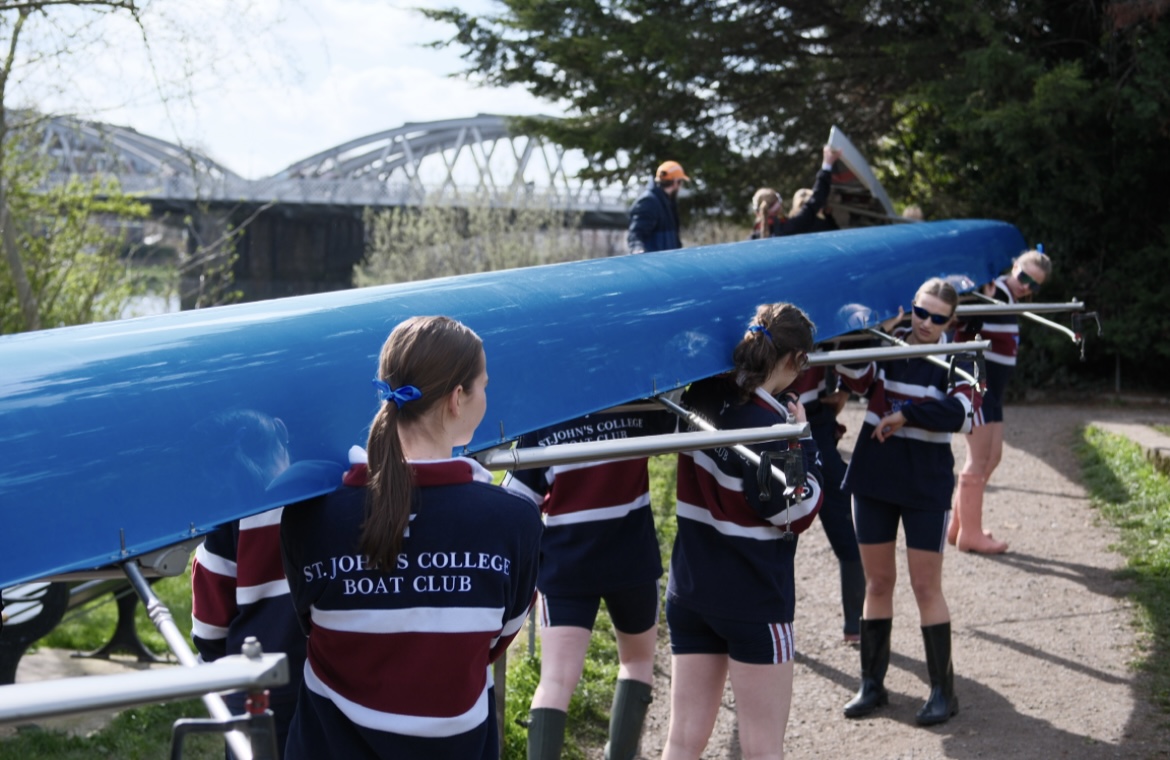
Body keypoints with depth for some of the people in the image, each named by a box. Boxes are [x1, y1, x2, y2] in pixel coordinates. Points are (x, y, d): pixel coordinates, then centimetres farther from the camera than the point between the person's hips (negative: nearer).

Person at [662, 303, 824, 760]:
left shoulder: (703, 397, -2)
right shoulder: (768, 426, -20)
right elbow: (798, 513, -12)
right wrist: (803, 442, -4)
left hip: (690, 590, 7)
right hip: (754, 600, -6)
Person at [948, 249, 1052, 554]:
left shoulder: (1009, 299, 13)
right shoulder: (995, 293, -16)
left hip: (991, 388, 11)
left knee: (992, 456, 16)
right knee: (979, 460, -4)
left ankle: (958, 526, 24)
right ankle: (970, 534, 5)